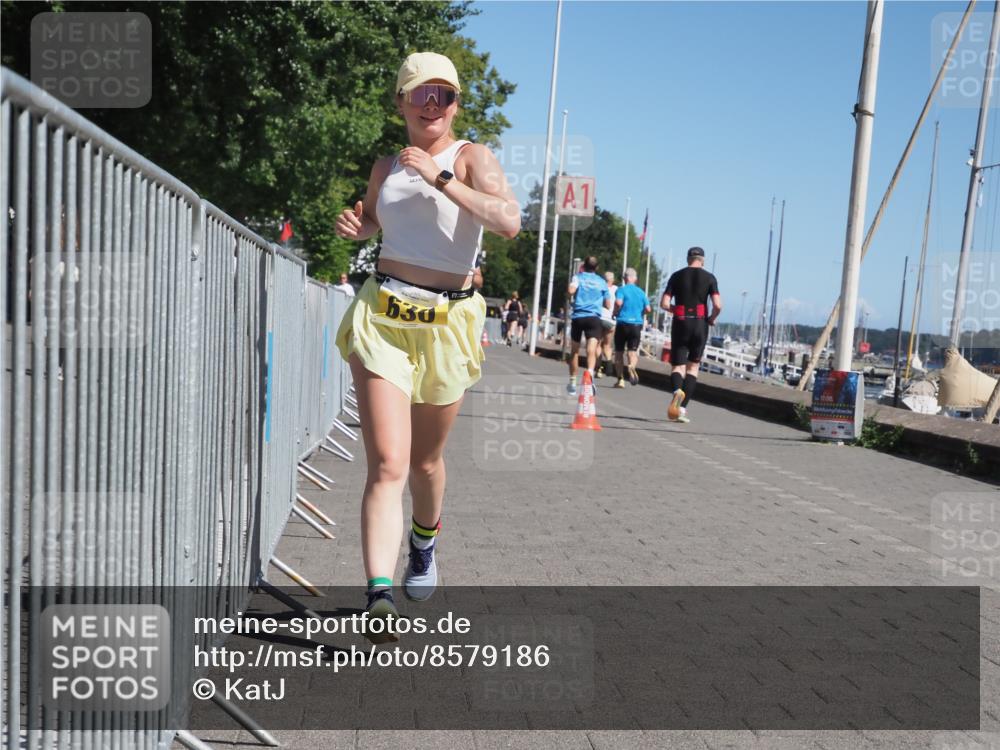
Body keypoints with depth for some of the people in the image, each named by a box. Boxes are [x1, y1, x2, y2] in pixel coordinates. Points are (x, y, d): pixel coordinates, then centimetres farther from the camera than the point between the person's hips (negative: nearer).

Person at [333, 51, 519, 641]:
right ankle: (380, 596, -16)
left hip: (446, 324, -1)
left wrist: (440, 177, -21)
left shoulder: (472, 157, 0)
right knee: (387, 465, -13)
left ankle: (425, 542, 44)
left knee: (426, 461, 14)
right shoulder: (387, 166, 13)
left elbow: (509, 222, -19)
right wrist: (355, 226, 10)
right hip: (383, 317, 2)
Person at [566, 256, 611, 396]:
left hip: (577, 317, 0)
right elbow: (608, 305, 18)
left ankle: (572, 383, 24)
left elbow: (571, 290, -14)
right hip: (594, 318, 0)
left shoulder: (578, 277, 8)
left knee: (574, 351, 15)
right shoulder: (602, 282, 16)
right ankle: (590, 372, -44)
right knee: (592, 350, -15)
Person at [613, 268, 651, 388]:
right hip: (637, 325, 3)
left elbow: (618, 302, -19)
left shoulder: (622, 289, -2)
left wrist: (615, 313, -2)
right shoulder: (640, 292, 10)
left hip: (623, 324, -3)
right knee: (633, 351, 3)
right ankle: (632, 366, -31)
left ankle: (621, 379, 7)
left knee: (619, 352, 9)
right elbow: (648, 309, 5)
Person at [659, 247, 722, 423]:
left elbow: (664, 303, -1)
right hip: (700, 324, 0)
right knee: (693, 366, 11)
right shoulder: (709, 278, 2)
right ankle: (682, 408, 4)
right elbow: (718, 305, -9)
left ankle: (677, 391, -28)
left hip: (680, 324, 0)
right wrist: (711, 319, 9)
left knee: (677, 366, 6)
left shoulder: (677, 276, 5)